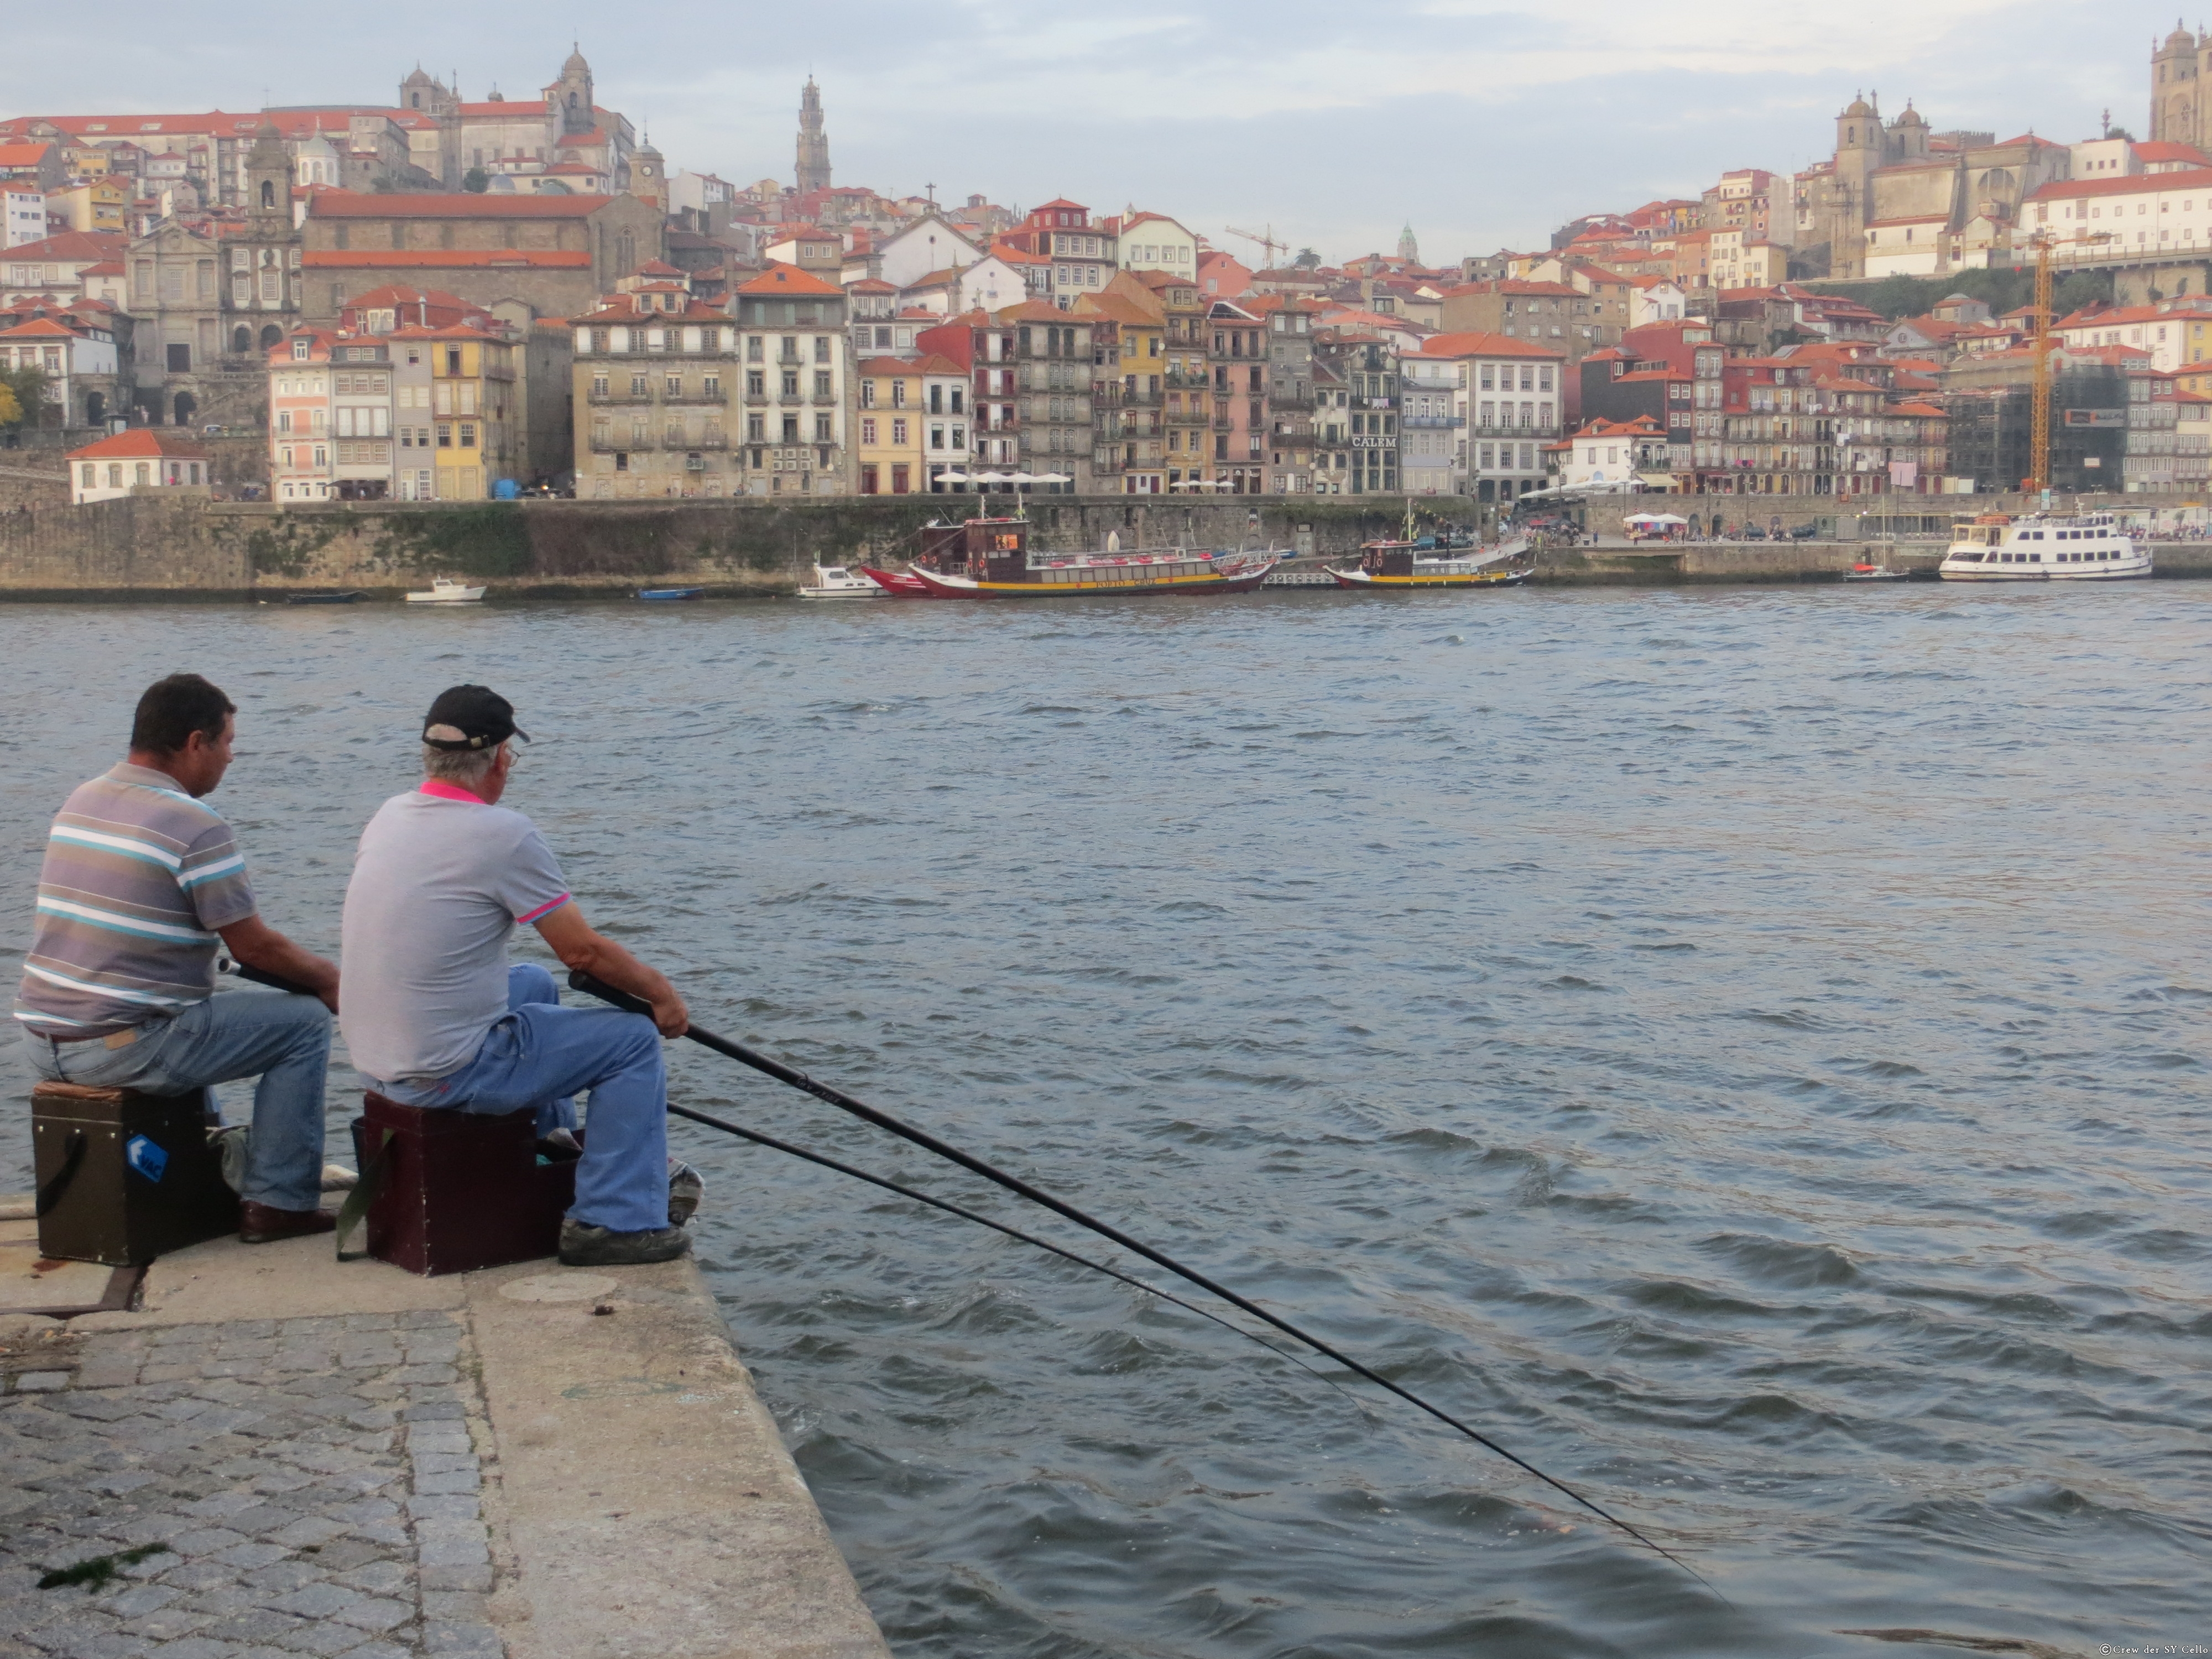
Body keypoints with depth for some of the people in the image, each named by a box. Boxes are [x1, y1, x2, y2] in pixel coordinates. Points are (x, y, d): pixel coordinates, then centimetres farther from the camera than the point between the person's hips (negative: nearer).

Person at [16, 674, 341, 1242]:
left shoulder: (79, 803, 10)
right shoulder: (196, 828, -15)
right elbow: (254, 947, -10)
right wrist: (331, 981, 8)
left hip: (42, 1043, 8)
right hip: (123, 1048, -8)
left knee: (191, 1017, 37)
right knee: (305, 1021, 5)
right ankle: (278, 1202, 7)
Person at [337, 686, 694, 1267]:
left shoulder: (390, 816, 6)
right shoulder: (503, 834, -19)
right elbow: (583, 951, -13)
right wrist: (660, 993, 5)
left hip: (374, 1061, 9)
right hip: (450, 1074, -9)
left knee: (535, 984, 32)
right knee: (634, 1040, 2)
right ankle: (617, 1223, 2)